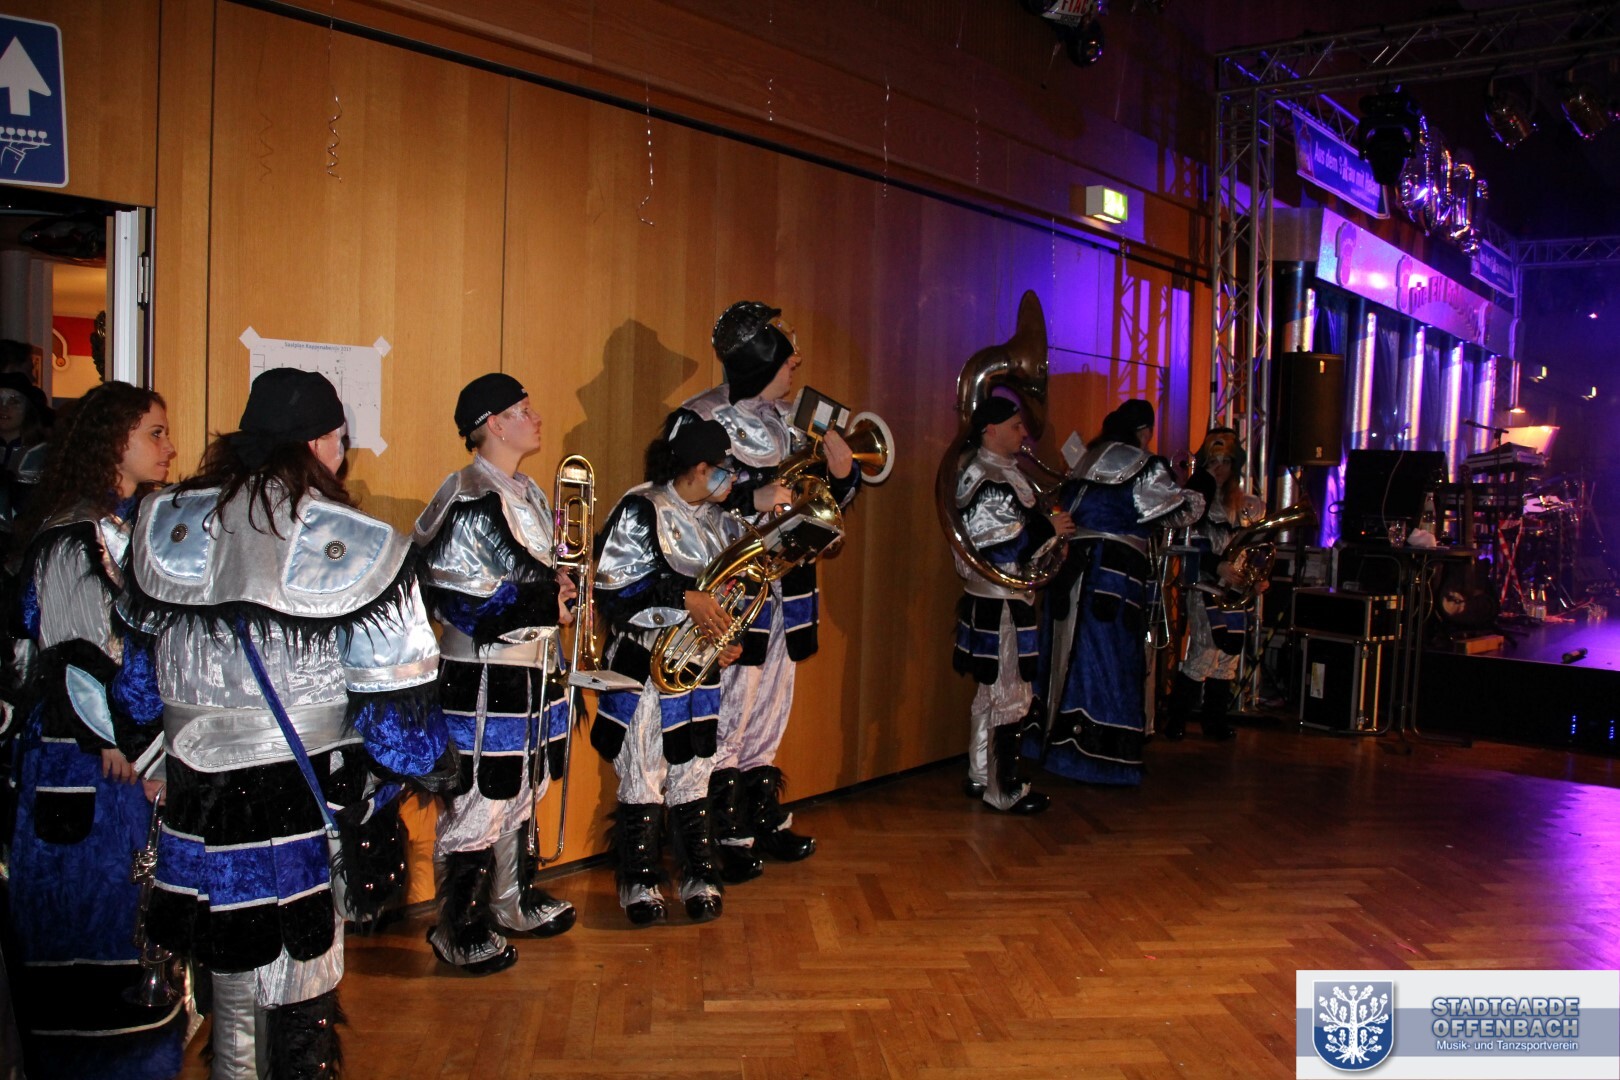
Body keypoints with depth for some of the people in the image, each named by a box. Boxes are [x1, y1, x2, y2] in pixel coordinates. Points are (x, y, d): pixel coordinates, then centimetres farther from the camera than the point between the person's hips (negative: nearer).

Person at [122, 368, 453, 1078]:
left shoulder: (167, 527, -1)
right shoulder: (356, 548, -14)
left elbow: (139, 678, 10)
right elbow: (395, 699, -12)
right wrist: (433, 763, 7)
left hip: (198, 786, 4)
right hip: (310, 801, -4)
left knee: (232, 978, 21)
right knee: (300, 990, 12)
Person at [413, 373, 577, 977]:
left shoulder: (528, 494, 13)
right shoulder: (470, 501, -16)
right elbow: (459, 599, -22)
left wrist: (558, 585, 3)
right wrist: (547, 605, -18)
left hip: (534, 669, 9)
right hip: (484, 677, -9)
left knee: (522, 792, 19)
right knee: (477, 804, -2)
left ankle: (514, 902, 34)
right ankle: (458, 931, 13)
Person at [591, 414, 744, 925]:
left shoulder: (720, 519, 10)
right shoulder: (640, 510, -10)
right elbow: (611, 587, -17)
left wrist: (730, 639, 2)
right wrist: (683, 598, -22)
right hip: (644, 666, -5)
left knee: (692, 777, 11)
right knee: (642, 779, 3)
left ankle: (700, 878, 20)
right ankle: (639, 884, 16)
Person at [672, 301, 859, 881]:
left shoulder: (785, 420, 13)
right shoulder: (701, 420, -11)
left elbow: (828, 497, 19)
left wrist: (839, 469, -2)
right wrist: (753, 501, -25)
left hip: (783, 591, 8)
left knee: (769, 719, 17)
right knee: (727, 722, -3)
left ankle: (766, 822, 31)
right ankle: (728, 839, 10)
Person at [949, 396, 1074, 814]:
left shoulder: (1002, 471, 15)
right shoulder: (986, 480, -17)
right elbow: (997, 548, -23)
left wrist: (1051, 527, 5)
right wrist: (1050, 529, -16)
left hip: (1003, 600, 11)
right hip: (1000, 604, -11)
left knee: (990, 691, 17)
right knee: (1009, 695, -4)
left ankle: (980, 776, 27)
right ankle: (1006, 790, 5)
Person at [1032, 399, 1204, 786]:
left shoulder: (1087, 459, 16)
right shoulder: (1144, 466, -4)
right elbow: (1180, 511, 0)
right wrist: (1199, 495, 19)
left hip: (1072, 565, 7)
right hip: (1113, 571, -7)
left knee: (1074, 656, 12)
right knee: (1110, 660, -2)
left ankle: (1060, 741, 19)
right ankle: (1104, 758, 2)